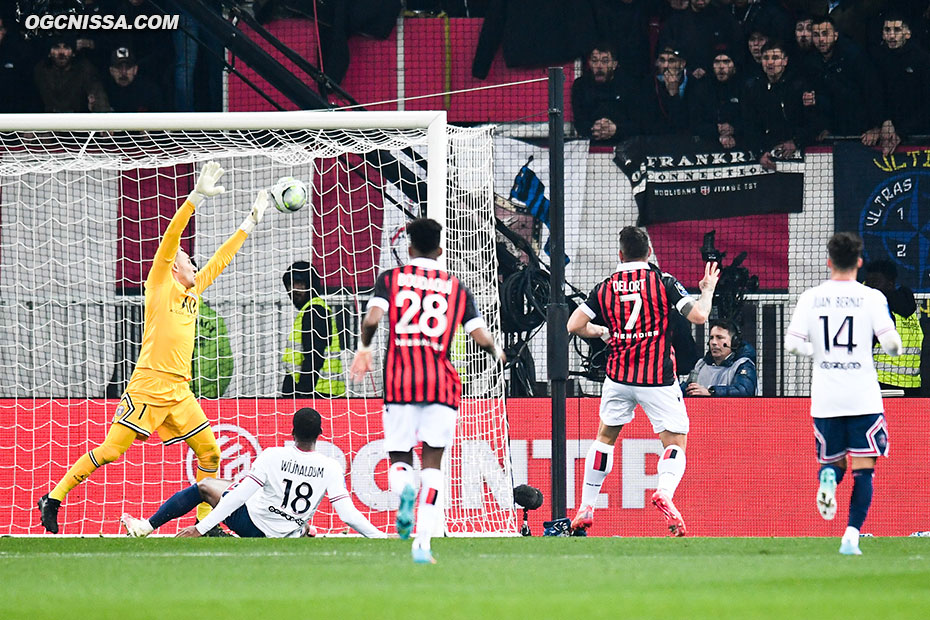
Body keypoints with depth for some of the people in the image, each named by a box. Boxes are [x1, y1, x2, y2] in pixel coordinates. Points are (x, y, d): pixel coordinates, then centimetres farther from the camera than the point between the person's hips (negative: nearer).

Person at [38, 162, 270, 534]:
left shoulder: (193, 292, 20)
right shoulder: (161, 286, 1)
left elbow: (219, 261, 30)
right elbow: (171, 238, -9)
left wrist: (250, 224, 32)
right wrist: (196, 197, -15)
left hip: (180, 392, 8)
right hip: (149, 387, -8)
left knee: (209, 451, 2)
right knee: (112, 449, -10)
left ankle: (206, 521, 10)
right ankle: (54, 498, -3)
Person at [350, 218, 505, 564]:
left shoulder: (391, 279, 7)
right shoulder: (456, 287, 10)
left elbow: (372, 318, -9)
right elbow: (481, 337, 4)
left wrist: (363, 348, 12)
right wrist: (497, 352, 27)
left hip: (400, 380, -1)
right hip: (442, 382, 1)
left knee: (399, 458, 9)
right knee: (432, 464, 5)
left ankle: (403, 488, -29)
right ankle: (423, 543, -8)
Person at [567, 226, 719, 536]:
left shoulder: (606, 287, 4)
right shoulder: (663, 281, -5)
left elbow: (575, 325, 3)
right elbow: (698, 315, -10)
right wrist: (708, 290, 9)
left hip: (619, 376, 3)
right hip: (658, 379, -3)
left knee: (605, 437, 21)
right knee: (676, 442, 3)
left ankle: (586, 508, 21)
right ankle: (665, 491, -28)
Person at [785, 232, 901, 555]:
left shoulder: (810, 298, 2)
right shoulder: (871, 298, -5)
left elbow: (792, 343, -3)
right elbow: (890, 341, -12)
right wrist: (894, 347, 12)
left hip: (825, 397, 2)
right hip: (863, 396, -2)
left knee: (833, 461, 18)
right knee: (863, 468, 1)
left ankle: (829, 477, -18)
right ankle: (851, 536, -14)